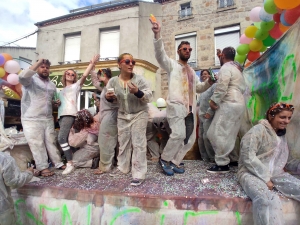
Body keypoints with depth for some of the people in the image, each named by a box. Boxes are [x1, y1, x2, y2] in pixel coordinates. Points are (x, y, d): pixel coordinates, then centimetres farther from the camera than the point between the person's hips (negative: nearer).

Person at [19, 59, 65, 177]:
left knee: (51, 142, 11)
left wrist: (55, 103, 6)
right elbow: (22, 77, -29)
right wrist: (38, 63, -24)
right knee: (37, 144, -2)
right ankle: (42, 168, 6)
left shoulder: (52, 85, 16)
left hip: (48, 119, 6)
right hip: (32, 119, -6)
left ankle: (58, 163, 19)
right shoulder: (31, 80, -4)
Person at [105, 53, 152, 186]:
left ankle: (139, 174, 0)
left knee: (138, 143, -5)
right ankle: (122, 167, 32)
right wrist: (108, 97, -20)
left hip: (139, 115, -4)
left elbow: (149, 97, -18)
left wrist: (137, 92, -37)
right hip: (122, 116, 4)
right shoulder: (113, 81, -6)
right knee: (123, 142, 14)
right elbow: (113, 99, 4)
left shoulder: (139, 79, -15)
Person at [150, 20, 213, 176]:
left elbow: (199, 88, 30)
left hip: (190, 108, 8)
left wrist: (209, 82, 9)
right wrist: (157, 35, -26)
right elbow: (160, 54, -11)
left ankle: (175, 162, 18)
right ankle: (164, 159, -1)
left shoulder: (192, 71, 28)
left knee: (190, 138, 6)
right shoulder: (172, 65, 7)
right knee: (179, 134, -22)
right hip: (176, 106, -8)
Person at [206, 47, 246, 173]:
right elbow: (243, 88, 23)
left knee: (219, 134, -9)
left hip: (229, 104, -10)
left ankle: (222, 164, -6)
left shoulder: (225, 68, -7)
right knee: (230, 134, 12)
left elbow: (221, 87, -18)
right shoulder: (236, 68, 24)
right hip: (238, 103, 10)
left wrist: (213, 101, -10)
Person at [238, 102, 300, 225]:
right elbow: (248, 157, -15)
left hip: (276, 174, 8)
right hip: (252, 173, -7)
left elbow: (288, 161, 19)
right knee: (267, 199, -35)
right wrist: (265, 178, -16)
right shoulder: (258, 130, -5)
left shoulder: (282, 135, 19)